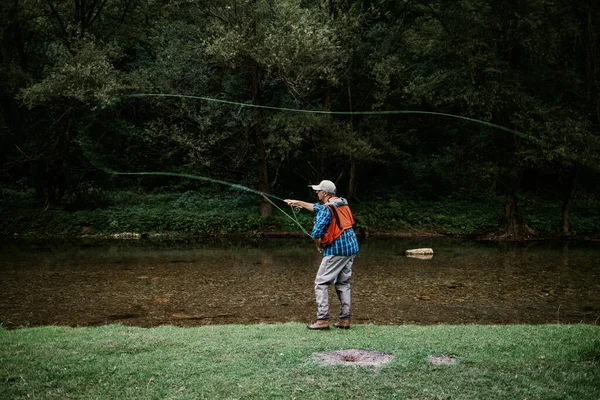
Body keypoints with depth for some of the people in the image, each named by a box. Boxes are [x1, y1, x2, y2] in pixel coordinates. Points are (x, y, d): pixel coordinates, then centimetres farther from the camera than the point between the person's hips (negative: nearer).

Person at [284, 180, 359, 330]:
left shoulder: (326, 209, -14)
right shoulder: (342, 203, 14)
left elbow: (316, 233, -22)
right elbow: (318, 208, 29)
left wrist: (319, 246, -2)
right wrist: (299, 203, 35)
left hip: (336, 251, -9)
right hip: (351, 249, 9)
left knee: (321, 283, -1)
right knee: (343, 283, 15)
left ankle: (322, 320, -4)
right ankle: (344, 319, 15)